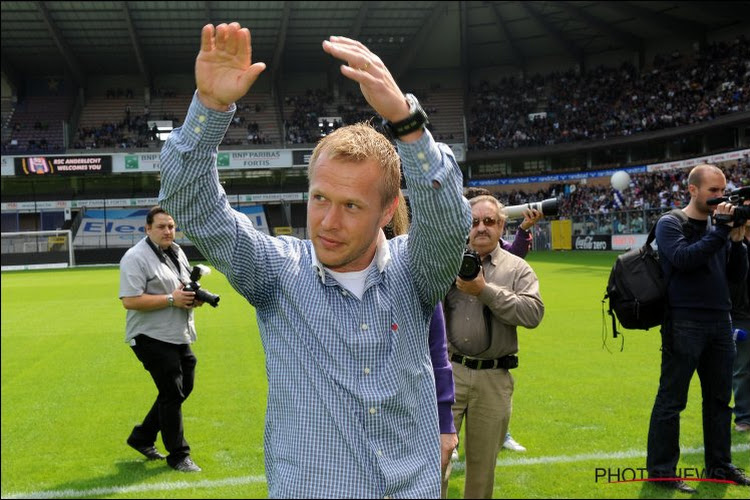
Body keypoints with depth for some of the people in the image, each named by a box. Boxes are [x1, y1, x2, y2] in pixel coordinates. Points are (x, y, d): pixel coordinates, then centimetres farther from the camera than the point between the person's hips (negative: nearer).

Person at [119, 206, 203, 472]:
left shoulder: (177, 252, 13)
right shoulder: (136, 258, -14)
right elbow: (129, 300, -22)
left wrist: (194, 297, 1)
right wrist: (171, 299, -23)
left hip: (179, 336, 9)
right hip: (151, 337, -9)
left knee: (183, 388, 13)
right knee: (172, 393, -6)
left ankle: (142, 438, 28)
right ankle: (178, 455, 8)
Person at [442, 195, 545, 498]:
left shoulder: (518, 269, 4)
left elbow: (533, 313, -11)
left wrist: (485, 290, -15)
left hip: (494, 379, 1)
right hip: (448, 371, -1)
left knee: (483, 462, 13)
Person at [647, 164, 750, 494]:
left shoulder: (719, 228, 13)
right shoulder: (670, 224, -4)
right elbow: (684, 259, -21)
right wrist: (721, 230, -17)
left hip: (720, 323, 7)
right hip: (684, 324, -7)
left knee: (719, 398, 13)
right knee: (672, 399, -3)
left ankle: (719, 464, 25)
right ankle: (661, 470, 4)